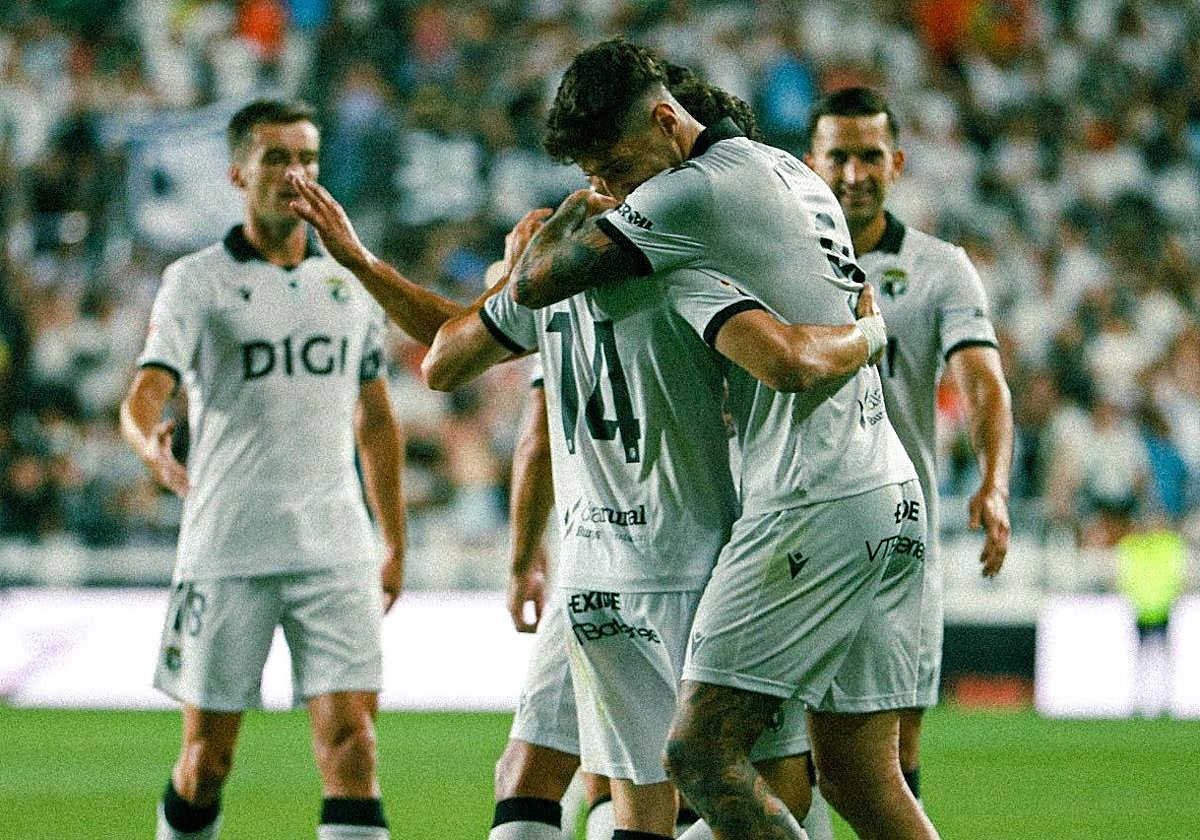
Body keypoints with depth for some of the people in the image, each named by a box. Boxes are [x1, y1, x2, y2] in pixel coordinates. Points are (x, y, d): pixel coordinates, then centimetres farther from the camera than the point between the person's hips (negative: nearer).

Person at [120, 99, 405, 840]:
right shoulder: (196, 281, 0)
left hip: (335, 548, 2)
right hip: (226, 548, -2)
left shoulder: (353, 279, 13)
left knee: (351, 736, -10)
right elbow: (145, 392, -13)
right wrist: (151, 441, -36)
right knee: (207, 756, 3)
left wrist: (396, 542, 19)